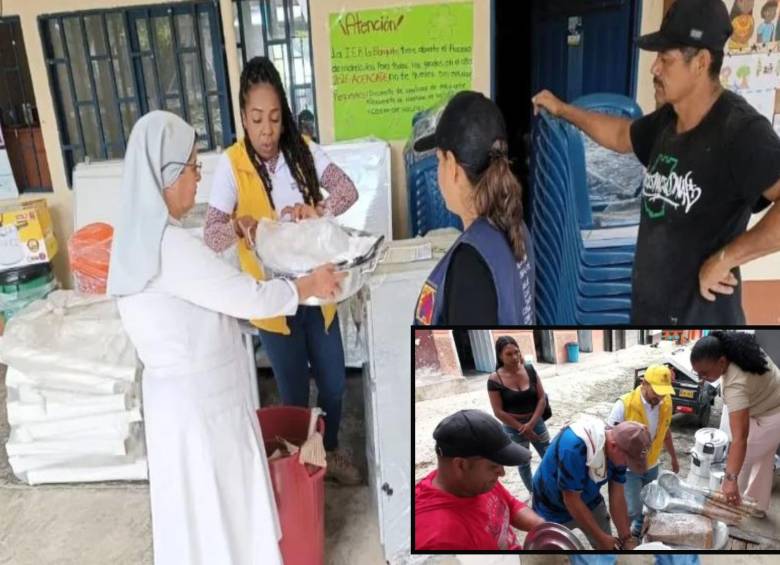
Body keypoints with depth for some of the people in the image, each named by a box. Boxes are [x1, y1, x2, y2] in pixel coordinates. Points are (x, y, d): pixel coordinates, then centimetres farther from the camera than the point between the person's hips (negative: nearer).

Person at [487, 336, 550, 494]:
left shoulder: (530, 370, -7)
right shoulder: (495, 380, -16)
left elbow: (542, 398, -5)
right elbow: (498, 412, -14)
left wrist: (531, 423, -15)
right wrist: (521, 428, -13)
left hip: (536, 421, 3)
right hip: (513, 427, -2)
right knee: (524, 463, 13)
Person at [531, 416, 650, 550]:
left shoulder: (618, 446, -18)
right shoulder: (574, 447, -40)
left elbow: (617, 496, -10)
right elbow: (571, 499, -31)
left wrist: (627, 538, -13)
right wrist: (601, 537, -23)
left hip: (589, 502, 5)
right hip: (553, 509, -5)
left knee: (608, 546, 12)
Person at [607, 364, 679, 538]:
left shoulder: (666, 402, -9)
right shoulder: (625, 404, -27)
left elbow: (665, 431, 9)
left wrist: (674, 457, 18)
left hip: (652, 465, 5)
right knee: (634, 511, -2)